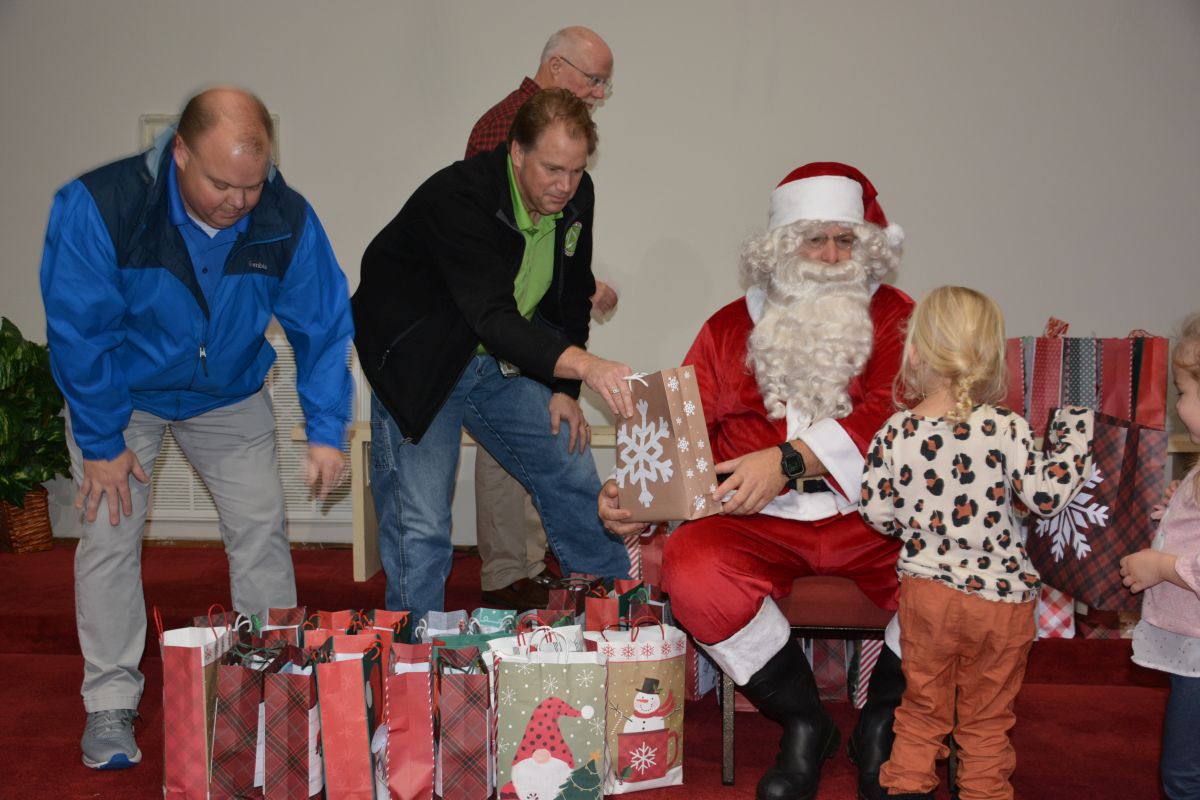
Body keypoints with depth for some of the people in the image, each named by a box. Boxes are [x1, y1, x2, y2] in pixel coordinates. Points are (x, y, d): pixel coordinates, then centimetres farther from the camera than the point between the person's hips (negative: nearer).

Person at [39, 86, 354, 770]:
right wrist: (101, 442, -16)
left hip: (231, 394, 2)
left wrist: (327, 429, -16)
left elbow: (323, 324, -11)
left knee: (263, 529, 0)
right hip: (122, 392, -1)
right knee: (110, 534, -4)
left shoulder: (288, 219, -23)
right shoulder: (98, 207, -30)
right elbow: (79, 334, -21)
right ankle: (111, 704, 12)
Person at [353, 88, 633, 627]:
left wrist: (563, 391, 1)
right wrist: (583, 364, -55)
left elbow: (571, 299, 6)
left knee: (573, 477, 11)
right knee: (420, 526, -11)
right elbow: (492, 318, -42)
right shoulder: (459, 197, -31)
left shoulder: (574, 198, -7)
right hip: (418, 363, -6)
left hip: (501, 362, 7)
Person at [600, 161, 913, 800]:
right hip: (761, 525, 1)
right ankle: (802, 723, -3)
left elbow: (893, 414, -11)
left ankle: (881, 722, 4)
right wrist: (630, 492, -10)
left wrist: (787, 462, -24)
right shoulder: (730, 329, 13)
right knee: (691, 570, -29)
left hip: (871, 515, -1)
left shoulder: (893, 317, 7)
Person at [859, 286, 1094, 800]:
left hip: (926, 590, 2)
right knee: (987, 717, 17)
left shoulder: (896, 431, -10)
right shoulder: (1006, 429, -16)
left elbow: (875, 511, -6)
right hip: (1001, 598, -1)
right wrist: (1073, 434, -1)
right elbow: (1048, 496, -14)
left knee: (922, 708, 20)